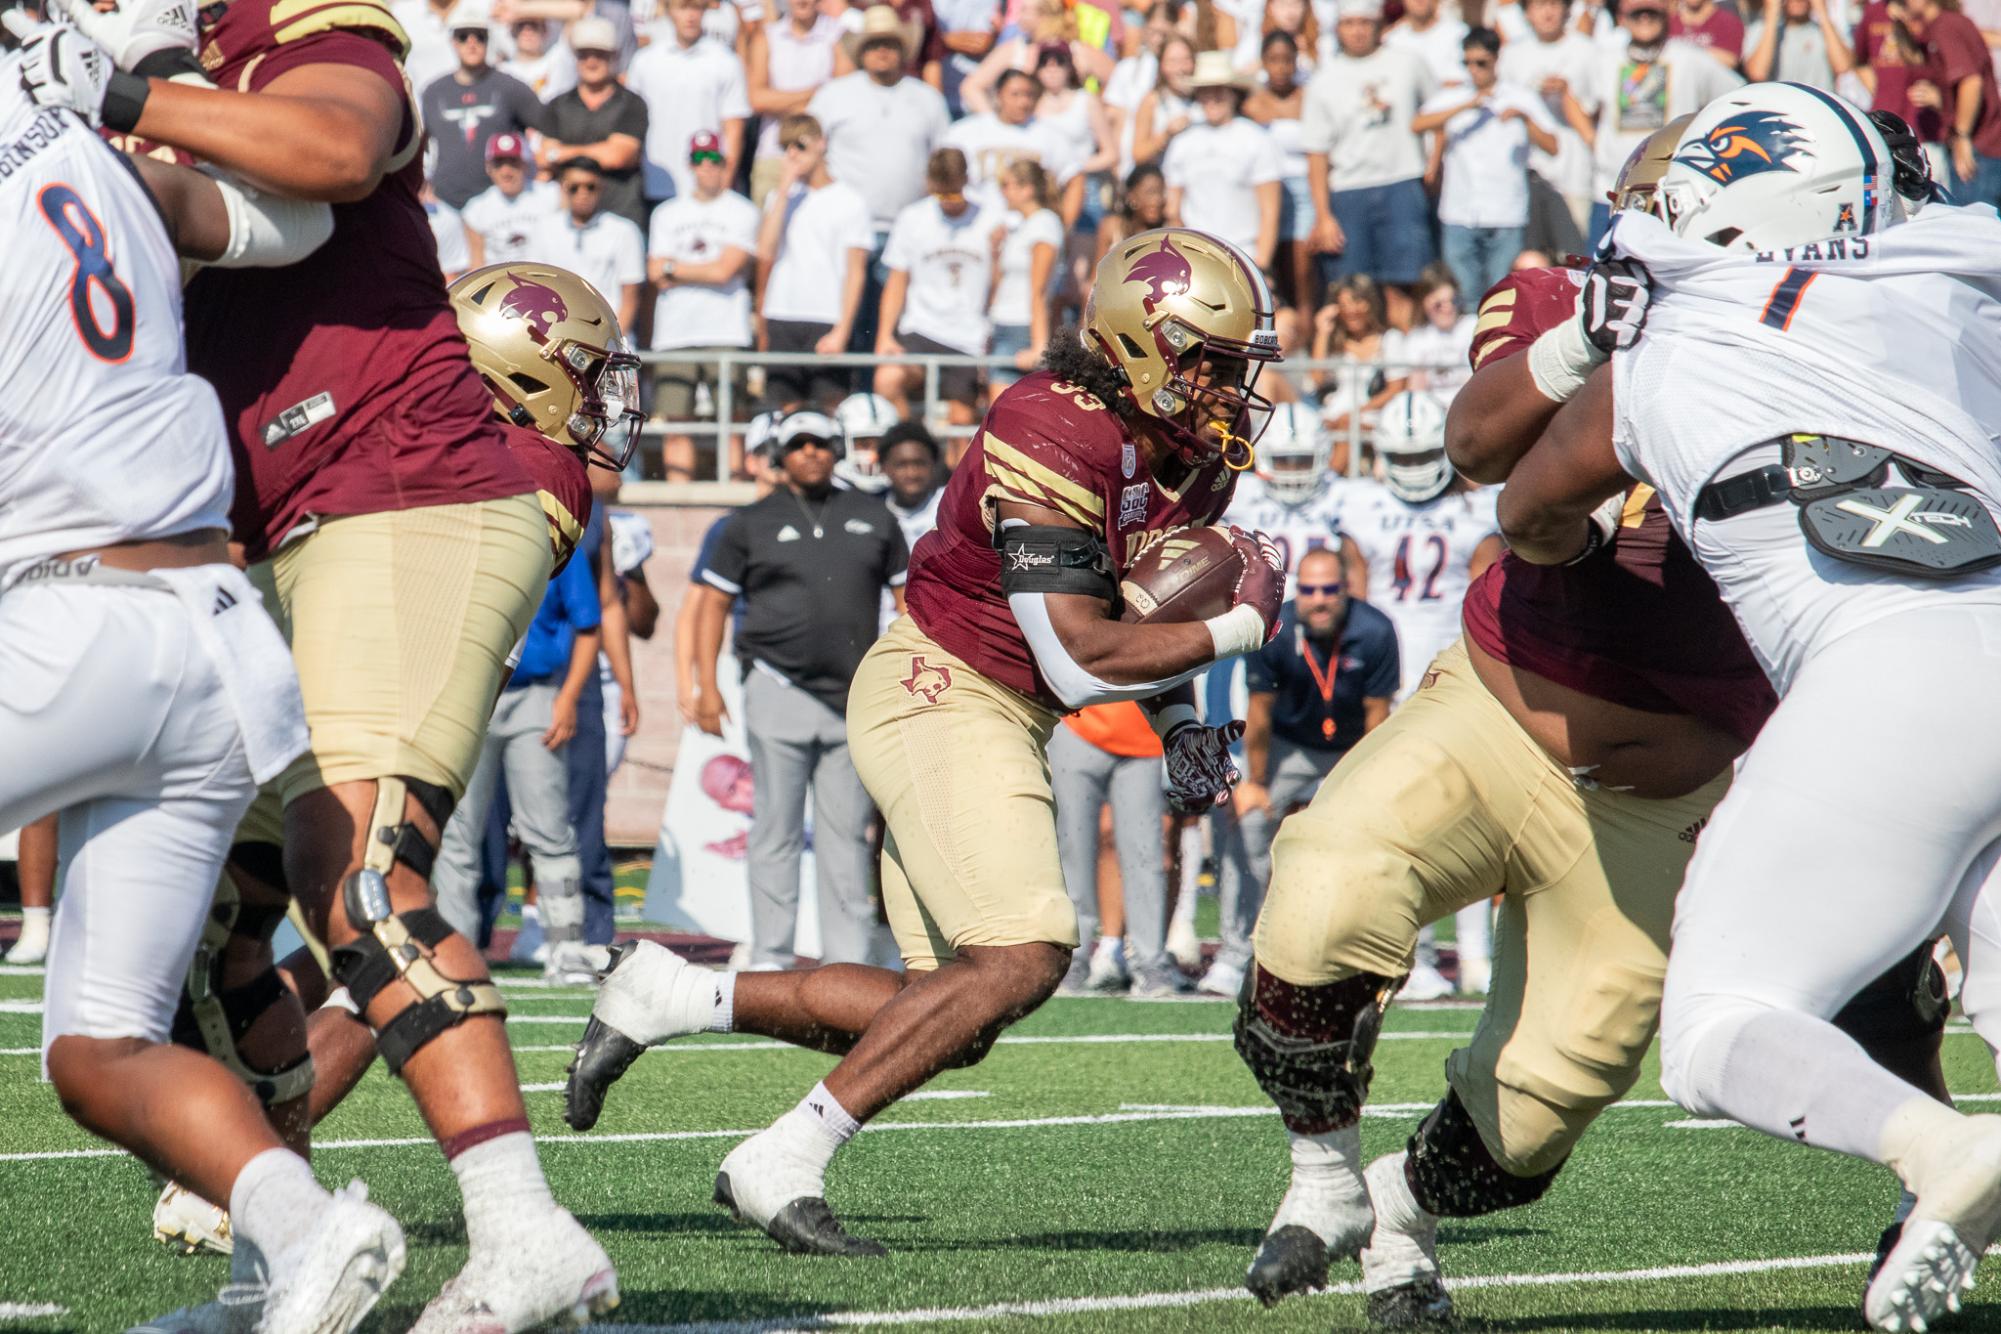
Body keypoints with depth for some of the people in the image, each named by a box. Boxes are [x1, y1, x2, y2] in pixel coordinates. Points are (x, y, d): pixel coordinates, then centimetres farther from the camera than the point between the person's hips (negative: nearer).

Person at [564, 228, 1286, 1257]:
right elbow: (1080, 661, -24)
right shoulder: (1050, 440, -22)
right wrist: (1238, 628, -15)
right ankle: (785, 1163, -16)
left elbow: (1147, 603, 22)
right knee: (1020, 958, -23)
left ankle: (666, 997, 15)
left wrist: (1181, 725, 7)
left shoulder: (1197, 451, 6)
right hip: (939, 695, -9)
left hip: (995, 716, 9)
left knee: (950, 1022, 5)